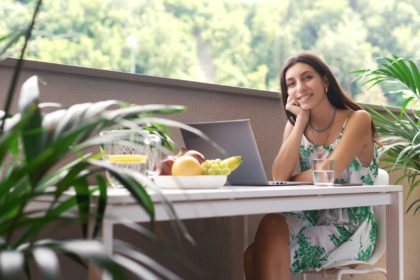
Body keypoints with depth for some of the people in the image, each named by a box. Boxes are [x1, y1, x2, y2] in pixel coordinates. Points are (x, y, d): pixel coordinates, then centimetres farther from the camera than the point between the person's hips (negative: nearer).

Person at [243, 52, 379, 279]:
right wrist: (301, 122, -5)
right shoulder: (295, 125, 10)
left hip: (350, 229, -4)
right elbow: (279, 177, -7)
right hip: (311, 220, 5)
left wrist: (289, 181, -6)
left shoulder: (357, 120, -5)